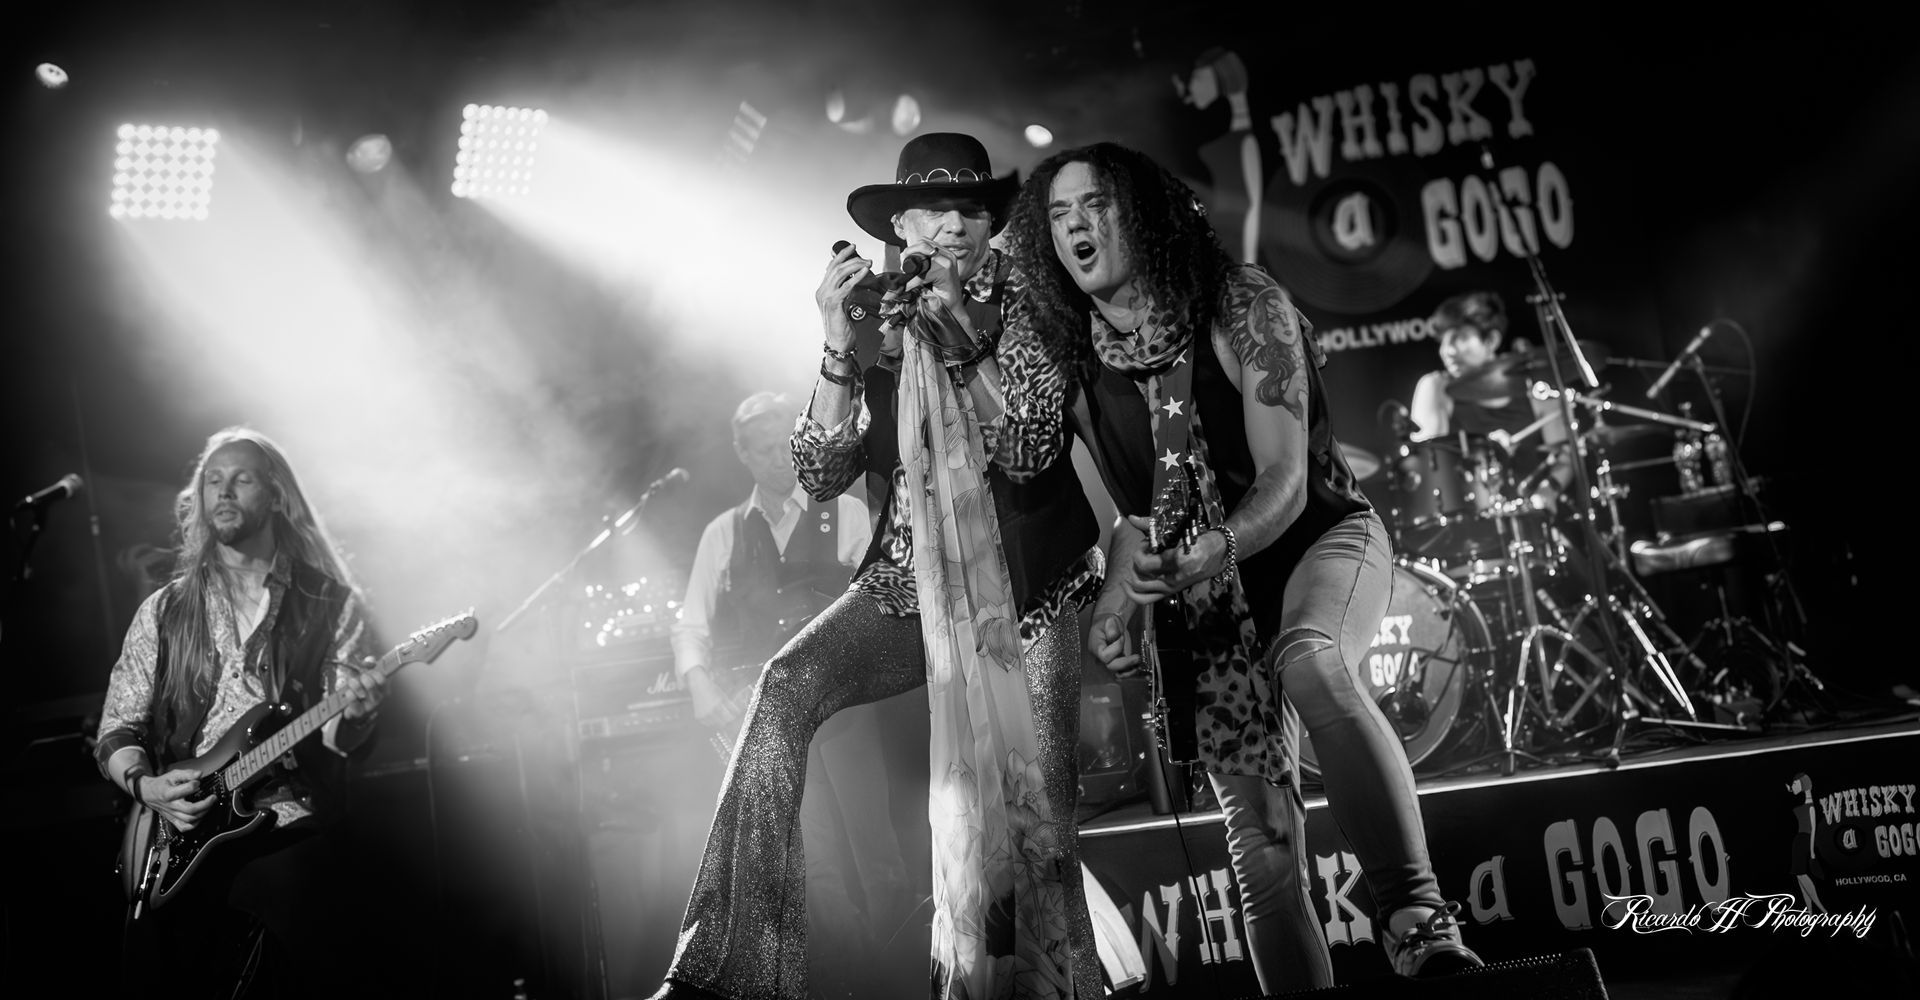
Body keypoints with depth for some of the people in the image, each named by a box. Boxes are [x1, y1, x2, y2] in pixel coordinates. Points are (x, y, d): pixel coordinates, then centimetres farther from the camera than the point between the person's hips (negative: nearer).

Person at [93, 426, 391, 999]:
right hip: (179, 840, 2)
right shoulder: (164, 610, 15)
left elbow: (338, 737, 3)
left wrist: (352, 715, -20)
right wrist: (145, 786, -5)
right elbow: (116, 731, 15)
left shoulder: (330, 603, 8)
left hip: (287, 829, -1)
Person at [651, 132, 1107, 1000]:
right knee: (788, 683, -23)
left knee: (1031, 818, -8)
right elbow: (821, 475, -4)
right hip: (912, 580, 2)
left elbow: (1031, 451, -14)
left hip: (1025, 587, -1)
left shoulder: (1026, 306, 0)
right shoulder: (885, 325, 5)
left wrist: (964, 336, -24)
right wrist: (839, 345, -16)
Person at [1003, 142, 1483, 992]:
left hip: (1320, 538, -4)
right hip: (1210, 596, 5)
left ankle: (1419, 920, -43)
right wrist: (1115, 597, -11)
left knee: (1311, 662, -39)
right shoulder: (1080, 369, -2)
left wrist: (1210, 551, -41)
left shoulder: (1239, 307, -15)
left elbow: (1285, 481, -22)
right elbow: (1136, 516, 8)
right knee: (1257, 834, -1)